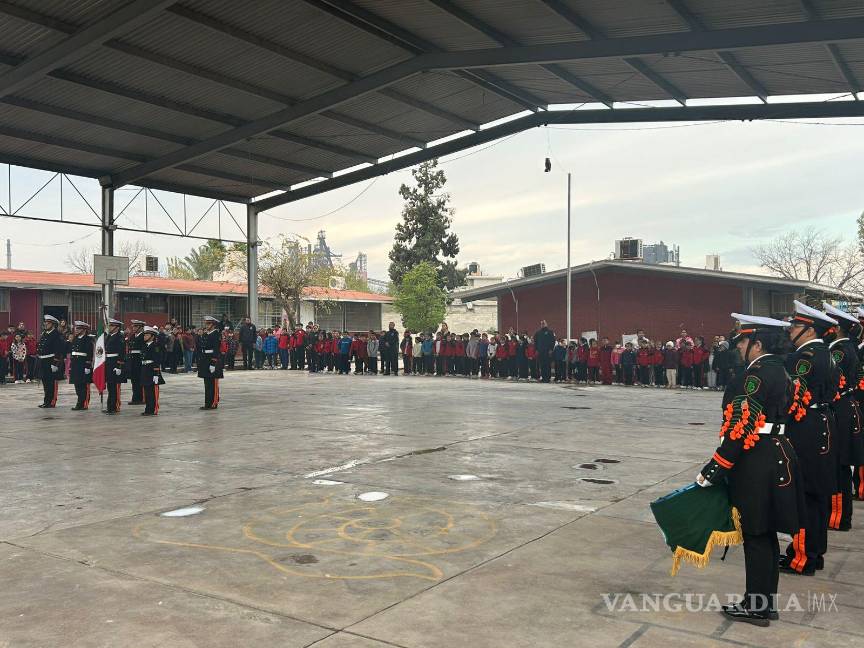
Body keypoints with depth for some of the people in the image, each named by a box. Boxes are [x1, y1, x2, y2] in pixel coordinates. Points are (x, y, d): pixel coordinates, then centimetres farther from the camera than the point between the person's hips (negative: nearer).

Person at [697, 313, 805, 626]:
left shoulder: (757, 375, -19)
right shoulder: (779, 371, 11)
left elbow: (742, 428, -23)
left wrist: (713, 470, -18)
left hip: (756, 464, -10)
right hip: (777, 458, 10)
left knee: (755, 536, 1)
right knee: (766, 535, 16)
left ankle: (755, 607, 12)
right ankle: (765, 602, 27)